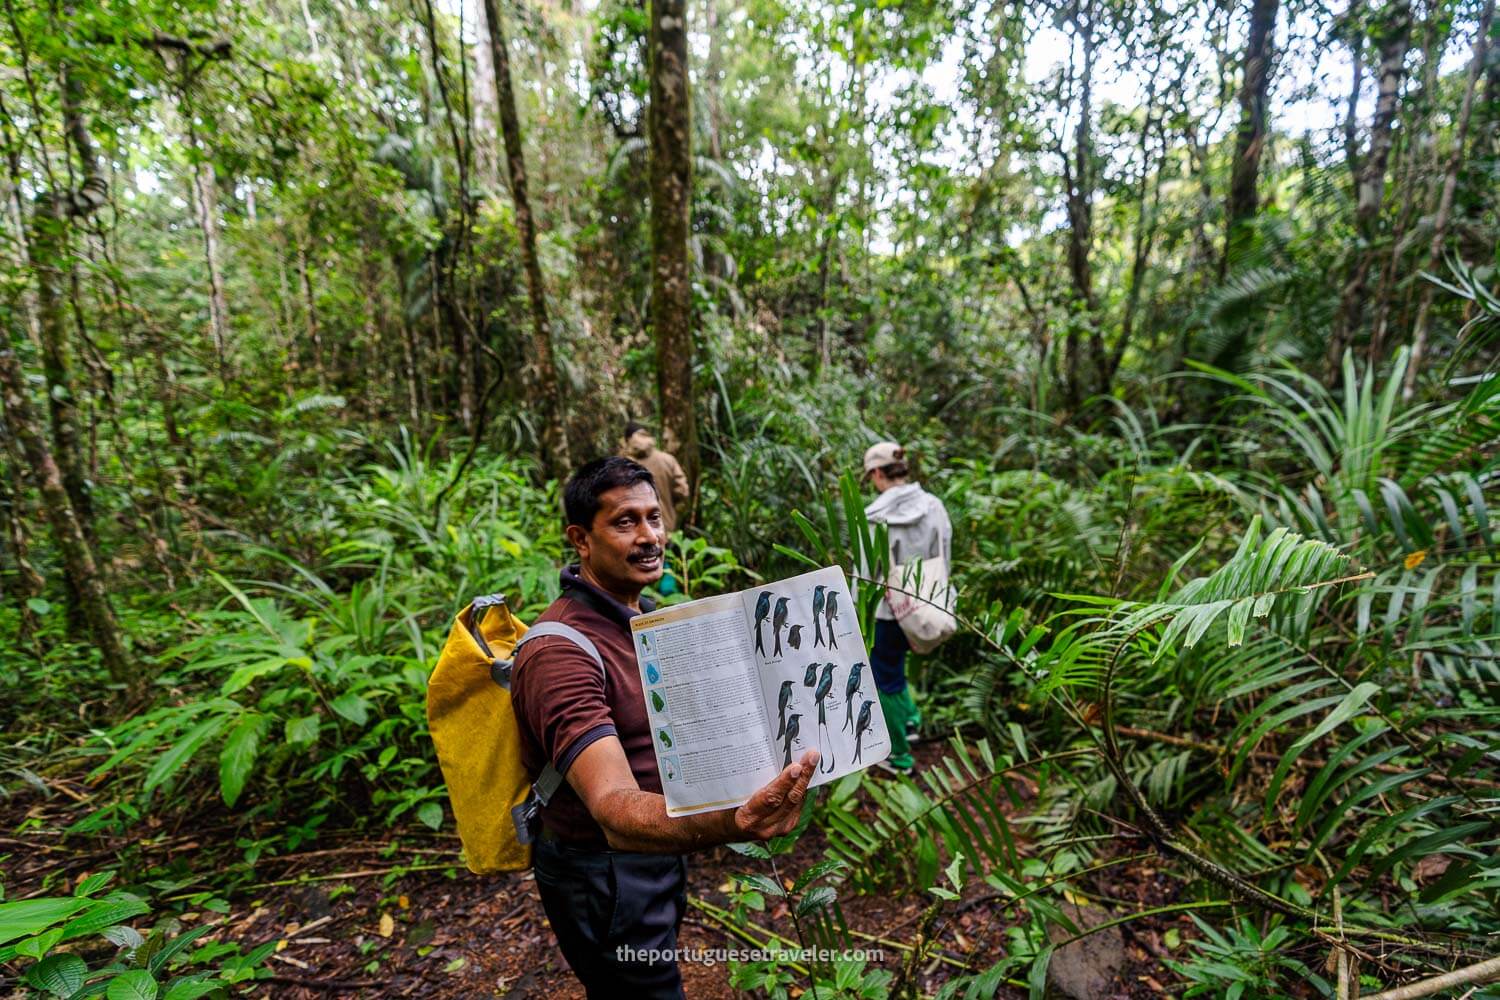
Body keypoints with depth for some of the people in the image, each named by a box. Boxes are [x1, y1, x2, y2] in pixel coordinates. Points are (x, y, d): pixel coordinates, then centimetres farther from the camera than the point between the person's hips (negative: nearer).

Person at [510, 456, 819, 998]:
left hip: (660, 852, 8)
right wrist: (732, 824, -58)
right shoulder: (560, 650, -31)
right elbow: (616, 811, -40)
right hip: (605, 877, -8)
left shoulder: (648, 614, -1)